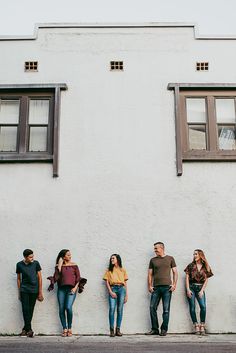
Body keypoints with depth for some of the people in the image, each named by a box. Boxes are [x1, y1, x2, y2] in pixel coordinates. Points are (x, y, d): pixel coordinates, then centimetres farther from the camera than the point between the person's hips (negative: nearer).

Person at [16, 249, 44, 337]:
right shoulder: (19, 265, 0)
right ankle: (29, 330, -2)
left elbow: (39, 278, 2)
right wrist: (19, 292, 9)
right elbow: (19, 279, 10)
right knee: (25, 309, -6)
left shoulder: (36, 263, -2)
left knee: (30, 310, 3)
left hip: (34, 290, 0)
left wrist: (40, 292, 1)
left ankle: (25, 329, 14)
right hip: (24, 290, 0)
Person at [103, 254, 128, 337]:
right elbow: (107, 282, 7)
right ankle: (111, 330, -12)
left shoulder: (123, 270, 16)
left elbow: (125, 283, 14)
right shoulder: (109, 270, 15)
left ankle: (118, 329, 0)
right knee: (112, 308, -14)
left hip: (121, 289, 1)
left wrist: (126, 295, 7)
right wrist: (110, 292, -7)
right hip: (112, 289, -1)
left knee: (120, 309, -4)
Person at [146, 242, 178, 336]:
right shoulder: (153, 260, 13)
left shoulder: (170, 259, 8)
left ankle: (164, 330, 6)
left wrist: (174, 285, -3)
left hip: (167, 287, -2)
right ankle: (154, 329, 9)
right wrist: (149, 286, 3)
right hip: (156, 287, 2)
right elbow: (150, 274, 13)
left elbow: (175, 272, 7)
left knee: (166, 310, -2)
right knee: (152, 308, -2)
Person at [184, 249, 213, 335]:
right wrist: (188, 289, -7)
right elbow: (187, 278, 3)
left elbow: (206, 280, 5)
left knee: (203, 306, -15)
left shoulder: (205, 267, 7)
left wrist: (202, 291, -5)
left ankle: (202, 326, -6)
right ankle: (196, 326, 0)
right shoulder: (191, 266, 6)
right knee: (192, 307, -4)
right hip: (191, 287, 0)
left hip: (200, 288, 0)